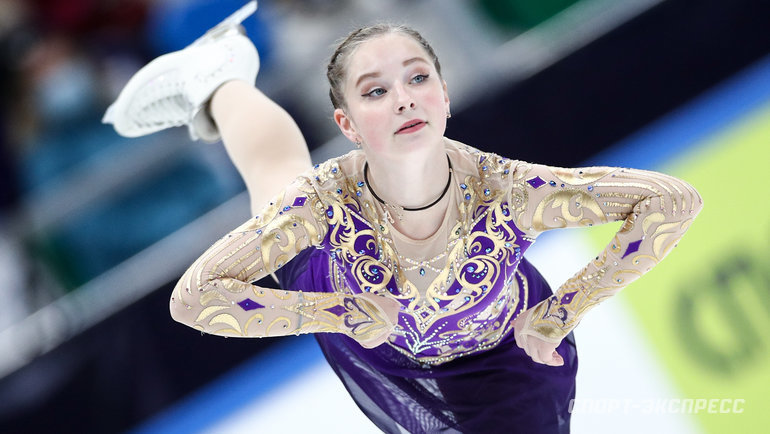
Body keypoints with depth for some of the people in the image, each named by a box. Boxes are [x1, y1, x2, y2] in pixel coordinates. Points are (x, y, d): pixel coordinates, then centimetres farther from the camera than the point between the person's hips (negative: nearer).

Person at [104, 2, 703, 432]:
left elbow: (676, 200, -37)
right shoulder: (329, 199, -39)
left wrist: (563, 312, -33)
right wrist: (343, 315, -40)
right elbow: (193, 297, -36)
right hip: (371, 341, 1)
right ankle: (216, 85, 54)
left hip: (494, 354, -1)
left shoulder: (504, 191, -43)